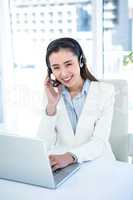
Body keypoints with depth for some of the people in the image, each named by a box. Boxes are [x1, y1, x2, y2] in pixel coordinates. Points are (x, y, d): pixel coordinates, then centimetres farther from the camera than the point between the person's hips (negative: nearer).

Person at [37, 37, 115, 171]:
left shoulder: (105, 91, -2)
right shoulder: (52, 94, 5)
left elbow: (100, 142, -10)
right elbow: (44, 146, -2)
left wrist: (70, 157, -26)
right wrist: (51, 105, -13)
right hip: (59, 164, 1)